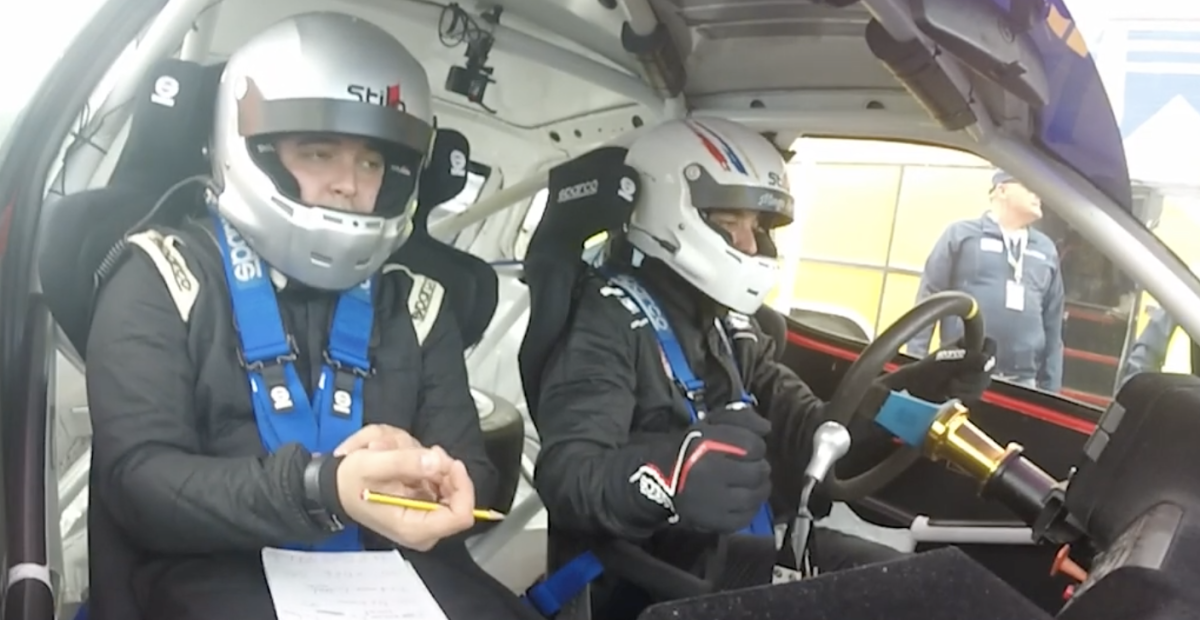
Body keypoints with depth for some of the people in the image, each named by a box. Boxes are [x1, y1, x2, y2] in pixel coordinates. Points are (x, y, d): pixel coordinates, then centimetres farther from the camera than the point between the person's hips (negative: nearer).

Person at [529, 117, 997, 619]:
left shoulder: (727, 322, 13)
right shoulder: (614, 317, -15)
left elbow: (803, 426, 8)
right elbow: (565, 476, -30)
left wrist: (914, 397, -6)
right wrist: (665, 473, -51)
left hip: (748, 544, 8)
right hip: (658, 574, -8)